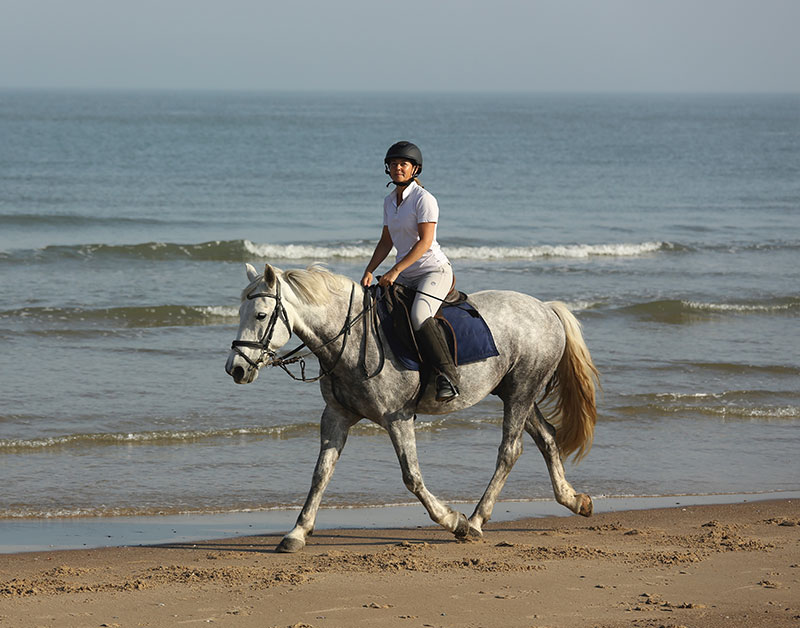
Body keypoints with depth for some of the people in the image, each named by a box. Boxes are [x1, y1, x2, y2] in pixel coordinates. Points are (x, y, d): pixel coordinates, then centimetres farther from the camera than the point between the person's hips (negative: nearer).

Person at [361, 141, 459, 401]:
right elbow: (386, 242, 18)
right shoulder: (389, 201, 12)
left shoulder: (424, 199, -12)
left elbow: (425, 241, -19)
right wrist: (369, 272, 4)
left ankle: (448, 377, -32)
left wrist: (395, 271, -25)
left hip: (434, 270, -8)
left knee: (419, 316, -33)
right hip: (406, 276, 8)